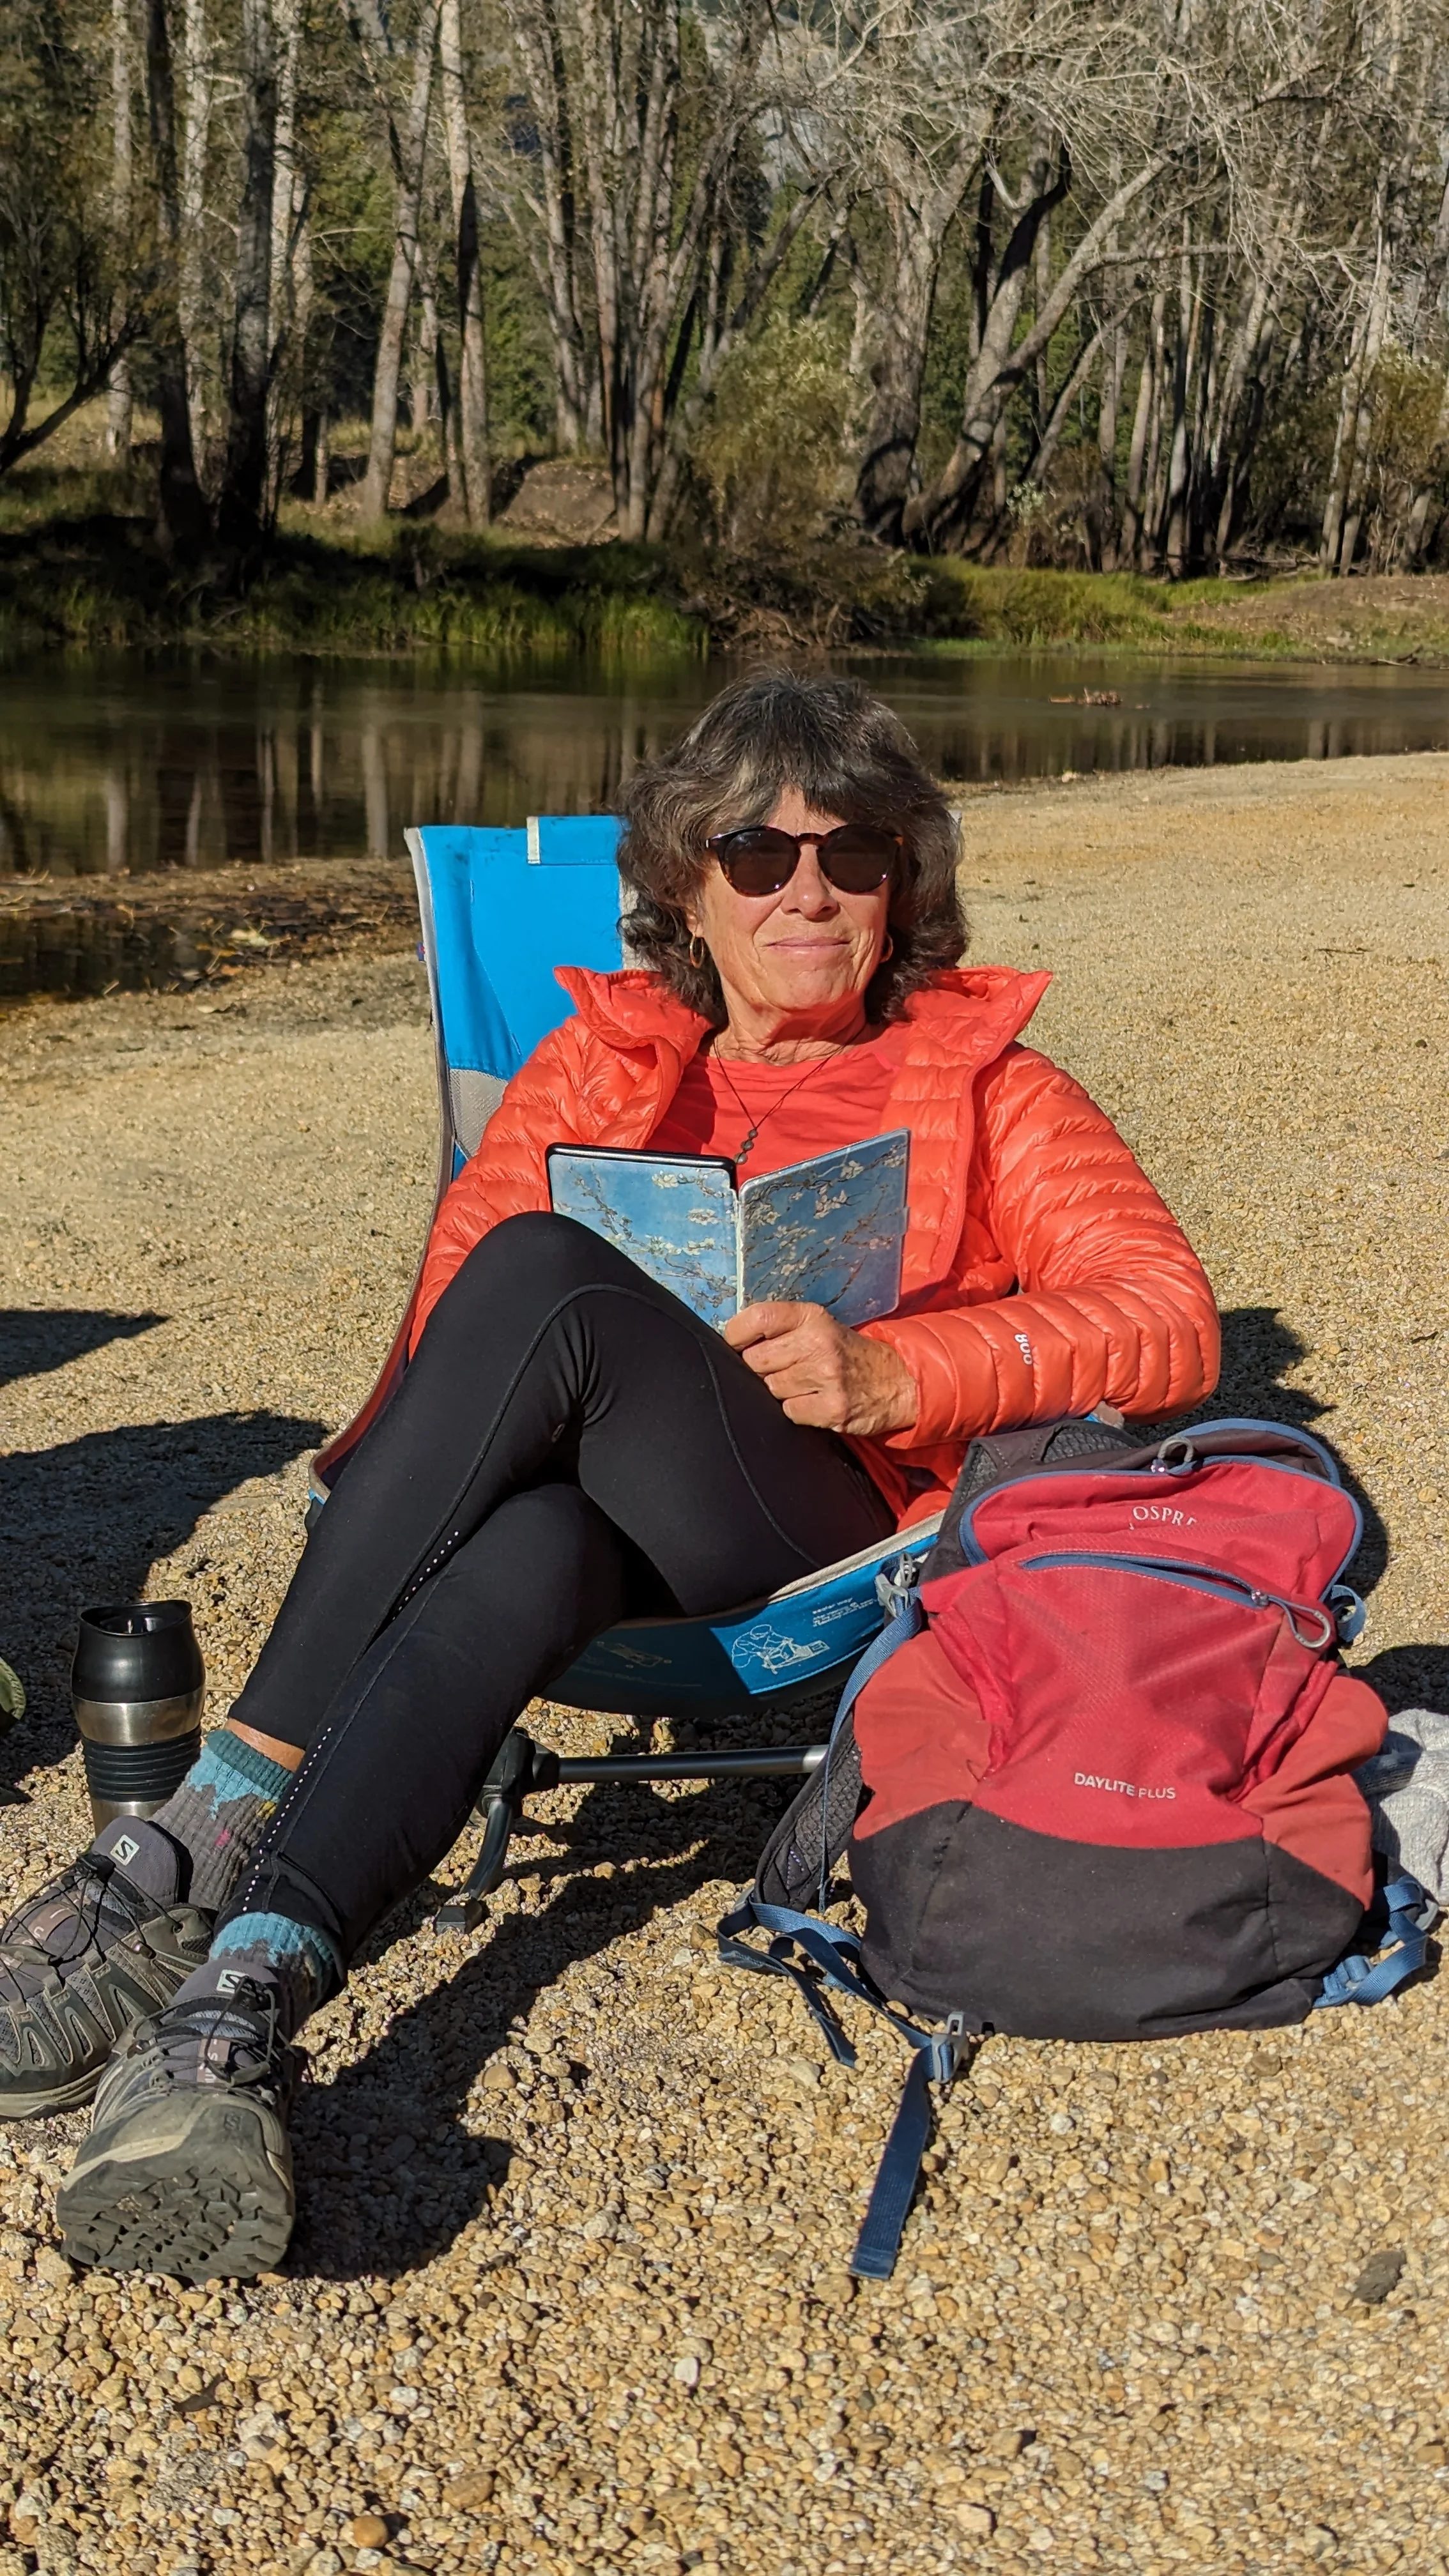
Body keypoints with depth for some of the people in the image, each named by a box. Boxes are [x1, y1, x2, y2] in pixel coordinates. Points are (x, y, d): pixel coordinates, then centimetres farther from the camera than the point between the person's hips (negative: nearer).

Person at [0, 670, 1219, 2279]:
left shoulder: (981, 1080, 13)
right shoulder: (606, 1058, 20)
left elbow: (1171, 1322, -1)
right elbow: (448, 1306, 10)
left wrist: (892, 1372, -16)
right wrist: (404, 1462, -14)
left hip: (824, 1543, -2)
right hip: (600, 1522, 2)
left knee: (548, 1278, -31)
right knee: (525, 1558, -38)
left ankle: (207, 1842, -38)